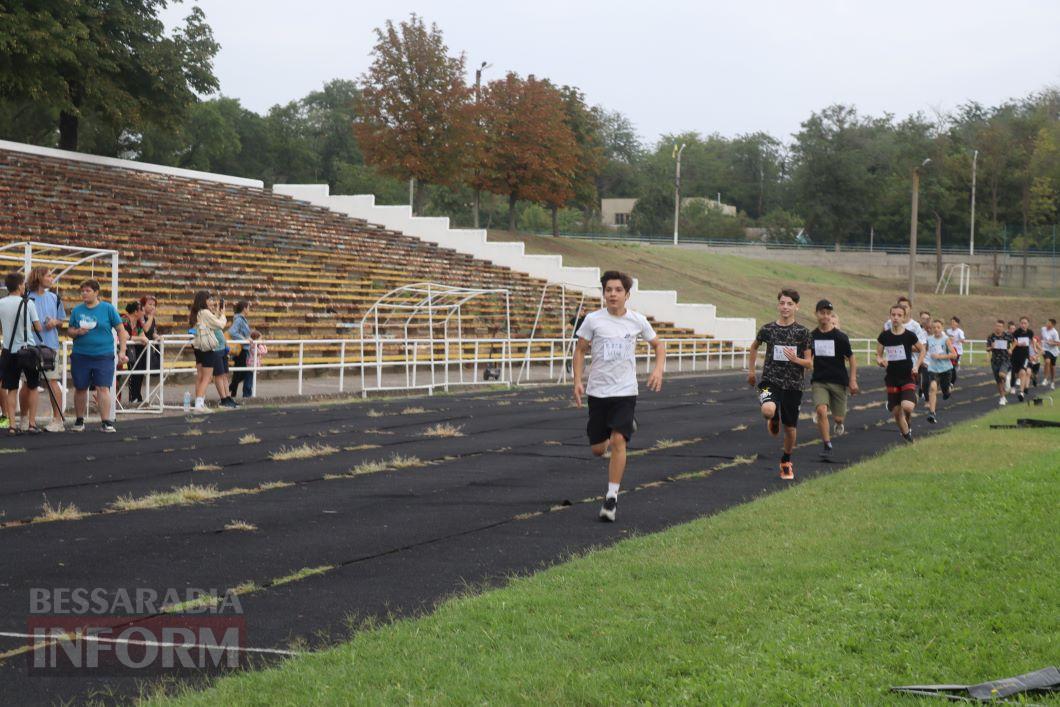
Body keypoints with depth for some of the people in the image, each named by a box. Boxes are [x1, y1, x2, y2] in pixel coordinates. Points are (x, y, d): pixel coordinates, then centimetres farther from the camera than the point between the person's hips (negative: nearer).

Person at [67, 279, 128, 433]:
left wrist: (122, 351, -4)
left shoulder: (108, 308, 1)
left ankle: (106, 422, -7)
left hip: (103, 355, -3)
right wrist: (77, 332, -9)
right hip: (80, 355, 3)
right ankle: (79, 421, 22)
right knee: (80, 388, 9)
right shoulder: (77, 310, 8)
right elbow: (69, 330, 14)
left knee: (103, 388, -10)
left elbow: (121, 331, 3)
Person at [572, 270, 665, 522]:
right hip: (597, 391, 1)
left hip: (625, 391, -1)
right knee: (598, 449, 7)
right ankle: (627, 427, 43)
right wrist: (578, 381, -4)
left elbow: (658, 345, 14)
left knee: (618, 441, -17)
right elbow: (580, 350, 6)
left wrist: (659, 369, -3)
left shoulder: (638, 321, -1)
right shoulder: (593, 320, -4)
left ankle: (612, 498, -9)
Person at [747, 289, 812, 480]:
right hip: (770, 381, -1)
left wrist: (796, 359, -18)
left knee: (790, 428, 8)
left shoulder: (802, 332, -2)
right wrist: (751, 369, 19)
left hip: (793, 385, 1)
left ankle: (786, 462, 34)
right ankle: (774, 420, 7)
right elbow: (754, 346, 21)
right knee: (768, 411, -32)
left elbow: (809, 363, 1)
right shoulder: (768, 329, -1)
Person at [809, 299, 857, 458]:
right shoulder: (811, 337, 1)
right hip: (819, 381, 1)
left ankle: (839, 424, 42)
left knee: (838, 417, 3)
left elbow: (851, 358, 1)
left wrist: (853, 380, -5)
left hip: (838, 381, -1)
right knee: (821, 410, -21)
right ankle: (826, 444, -7)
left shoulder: (840, 337, -6)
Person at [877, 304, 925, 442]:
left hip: (908, 377, -3)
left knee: (907, 406, -23)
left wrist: (917, 366, -4)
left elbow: (922, 350, 8)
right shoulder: (884, 336, -2)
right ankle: (906, 433, 28)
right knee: (896, 411, 5)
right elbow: (878, 355, 7)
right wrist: (880, 361, -15)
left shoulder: (909, 335, -7)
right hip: (892, 378, 3)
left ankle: (908, 424, 11)